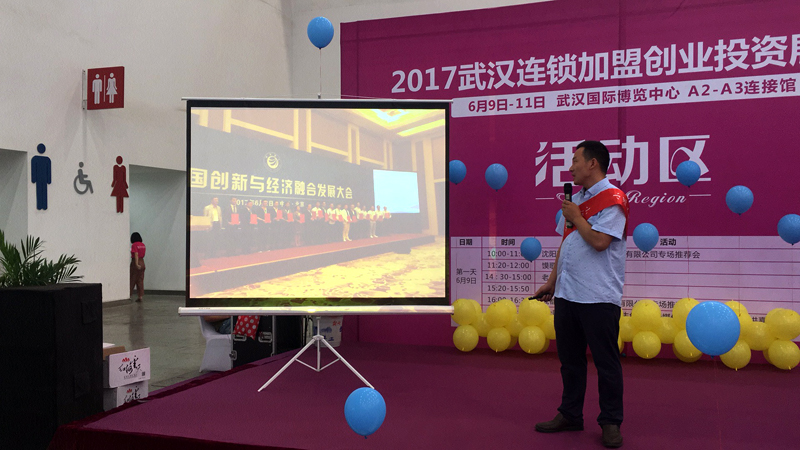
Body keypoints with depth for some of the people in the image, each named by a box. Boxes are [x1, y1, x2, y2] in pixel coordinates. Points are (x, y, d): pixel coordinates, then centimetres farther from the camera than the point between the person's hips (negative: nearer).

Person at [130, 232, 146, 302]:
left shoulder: (134, 245, -12)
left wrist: (136, 264, -28)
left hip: (135, 263, -6)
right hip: (142, 262, 6)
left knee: (132, 280, 4)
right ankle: (140, 296, 5)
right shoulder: (143, 245, 7)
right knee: (140, 280, 7)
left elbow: (136, 254, -22)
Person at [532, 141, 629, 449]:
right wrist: (552, 282, 20)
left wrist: (576, 217, -7)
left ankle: (611, 423, 14)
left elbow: (599, 241, -21)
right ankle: (570, 415, 26)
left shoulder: (612, 200, -9)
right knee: (569, 359, 14)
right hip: (567, 294, 8)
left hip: (599, 297, -8)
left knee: (606, 362, 2)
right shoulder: (575, 199, 17)